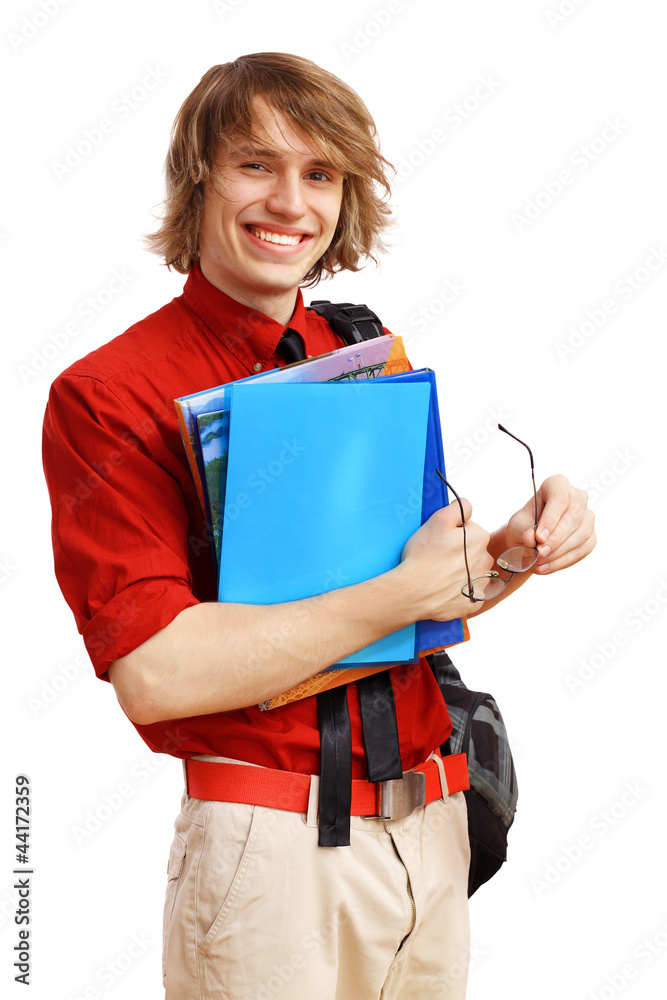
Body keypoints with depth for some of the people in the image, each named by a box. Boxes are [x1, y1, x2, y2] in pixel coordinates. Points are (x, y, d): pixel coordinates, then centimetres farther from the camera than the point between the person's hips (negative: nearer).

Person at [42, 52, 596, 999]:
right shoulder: (106, 395, -11)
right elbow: (155, 672, -21)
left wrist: (515, 547, -6)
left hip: (433, 833, 6)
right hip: (272, 850, -6)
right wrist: (409, 590, -18)